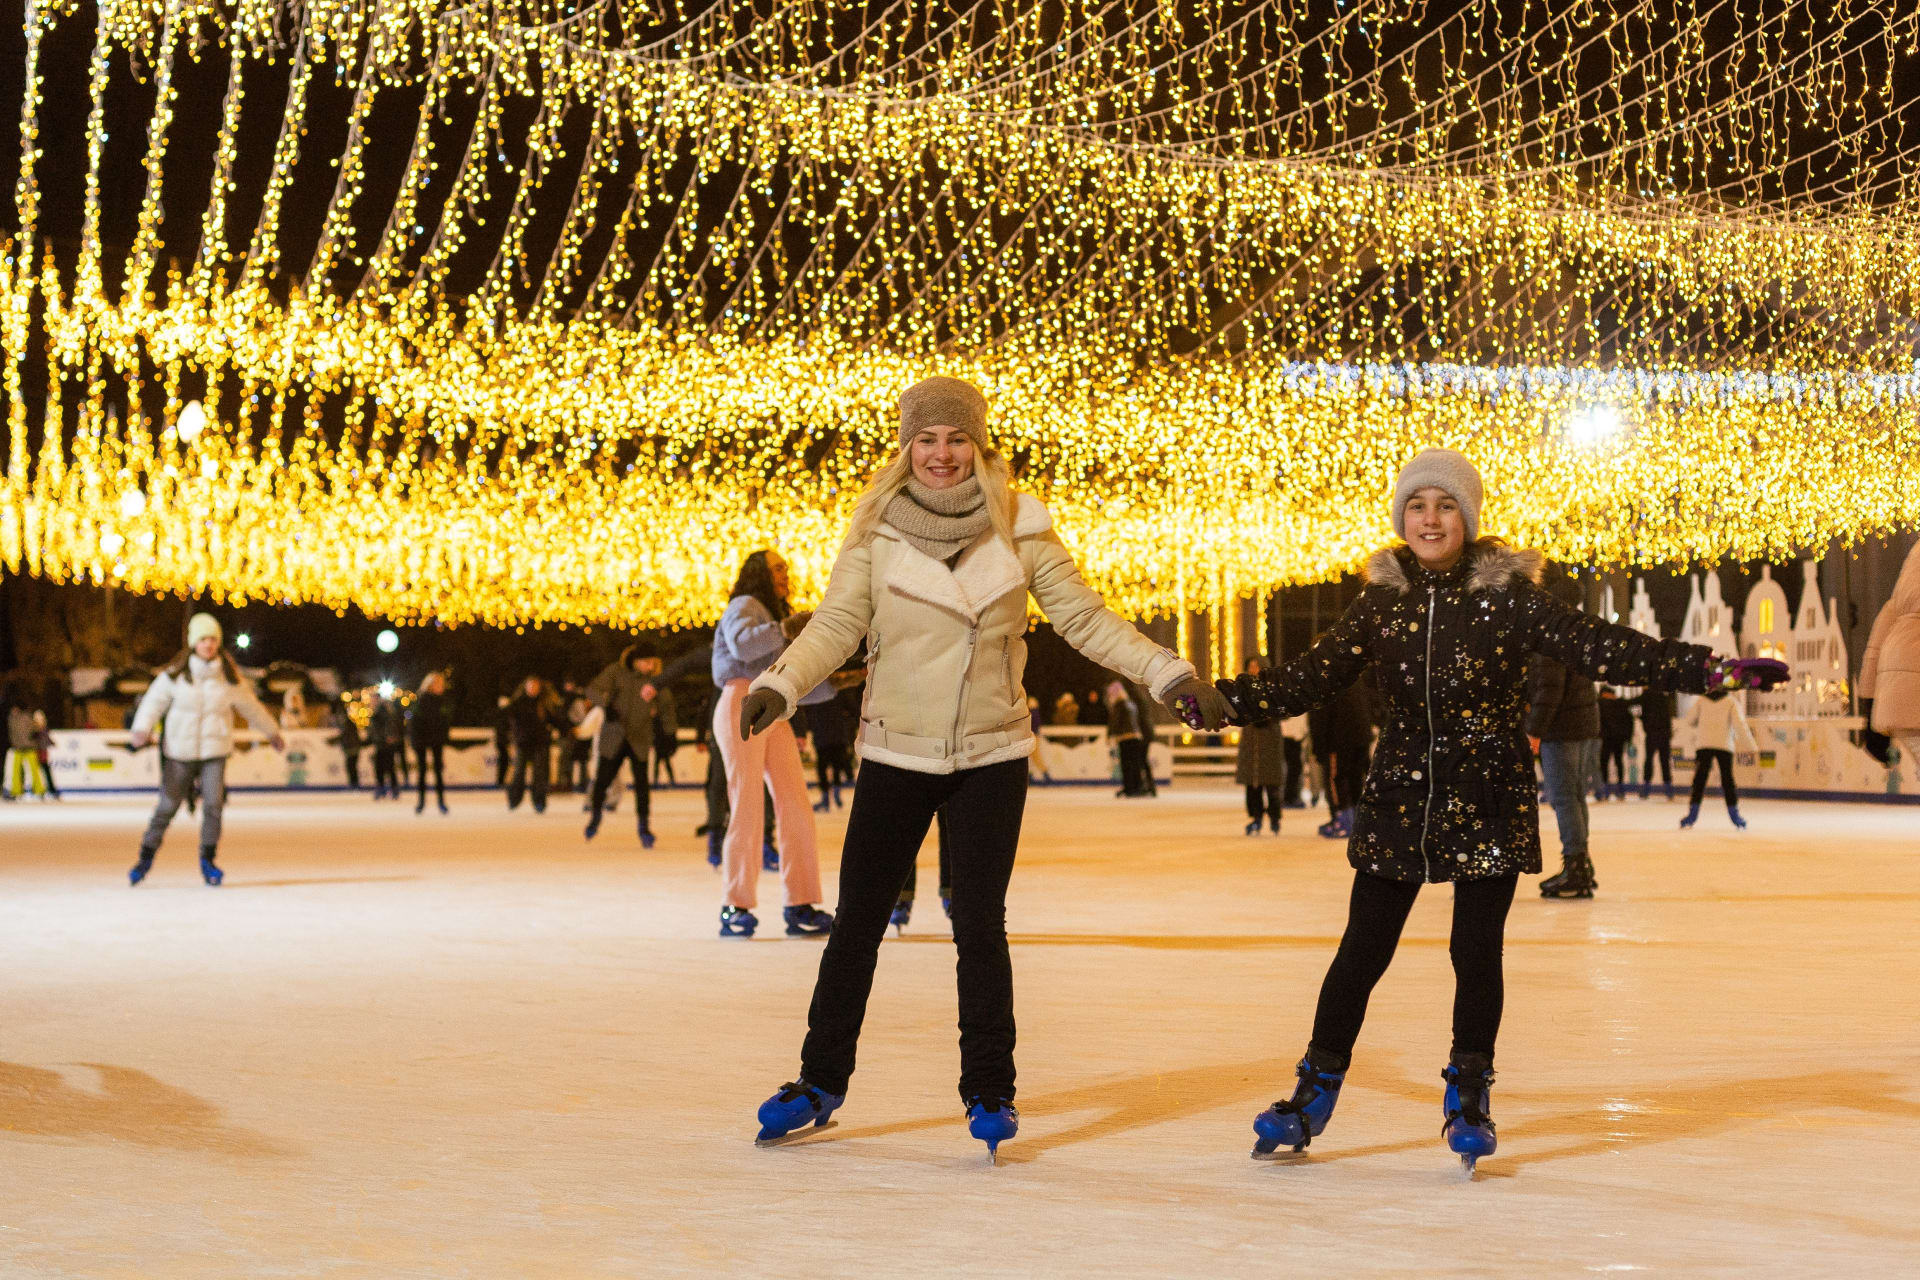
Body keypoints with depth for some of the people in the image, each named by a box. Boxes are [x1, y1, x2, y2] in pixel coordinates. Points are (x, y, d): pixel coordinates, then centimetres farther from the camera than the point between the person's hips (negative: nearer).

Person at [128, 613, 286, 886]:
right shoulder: (174, 674, -5)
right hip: (179, 751, -1)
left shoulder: (230, 677, 1)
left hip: (215, 751, 1)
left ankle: (208, 860, 4)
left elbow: (251, 706, 15)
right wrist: (142, 728, -19)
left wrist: (272, 733, 26)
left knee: (213, 804, -12)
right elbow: (154, 700, -2)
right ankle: (146, 857, 18)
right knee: (167, 807, 2)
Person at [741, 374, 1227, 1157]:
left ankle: (989, 1093, 13)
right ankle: (821, 1081, 21)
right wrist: (780, 684, -21)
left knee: (979, 925, -1)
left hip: (991, 757, -1)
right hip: (894, 755, 1)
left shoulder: (1018, 529, -2)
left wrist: (1166, 674, -6)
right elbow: (838, 624, -4)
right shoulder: (878, 528, -2)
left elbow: (1084, 618, 2)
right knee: (857, 921, 6)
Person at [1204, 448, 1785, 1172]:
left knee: (1477, 950, 1)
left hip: (1490, 804, -2)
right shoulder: (1382, 603, 2)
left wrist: (1712, 670, -22)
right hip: (1400, 797, 2)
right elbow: (1314, 677, 5)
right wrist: (1227, 702, -2)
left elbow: (1596, 647, -14)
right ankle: (1315, 1092, 17)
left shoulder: (1506, 597, -8)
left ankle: (1469, 1093, 21)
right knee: (1363, 949, 3)